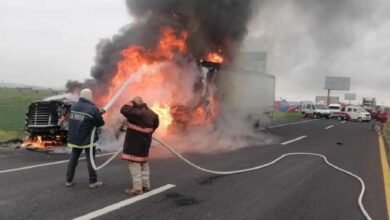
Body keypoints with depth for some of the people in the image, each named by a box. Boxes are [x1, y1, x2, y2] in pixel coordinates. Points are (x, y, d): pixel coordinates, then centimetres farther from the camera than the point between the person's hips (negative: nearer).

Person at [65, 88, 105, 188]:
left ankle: (69, 180, 21)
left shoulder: (73, 106, 3)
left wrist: (98, 112, 10)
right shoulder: (92, 109, -17)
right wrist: (99, 114, 12)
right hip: (88, 139, -5)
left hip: (74, 138, 5)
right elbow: (101, 123, -10)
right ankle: (93, 182, 11)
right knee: (90, 160, 4)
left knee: (73, 158, 15)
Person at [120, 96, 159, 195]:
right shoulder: (151, 113, 8)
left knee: (134, 163, -4)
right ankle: (146, 185, 26)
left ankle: (137, 188, -3)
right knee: (143, 162, 20)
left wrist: (131, 103, -11)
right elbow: (155, 124, 19)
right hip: (146, 140, 9)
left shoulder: (137, 112, -20)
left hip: (135, 141, -9)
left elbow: (124, 110, -23)